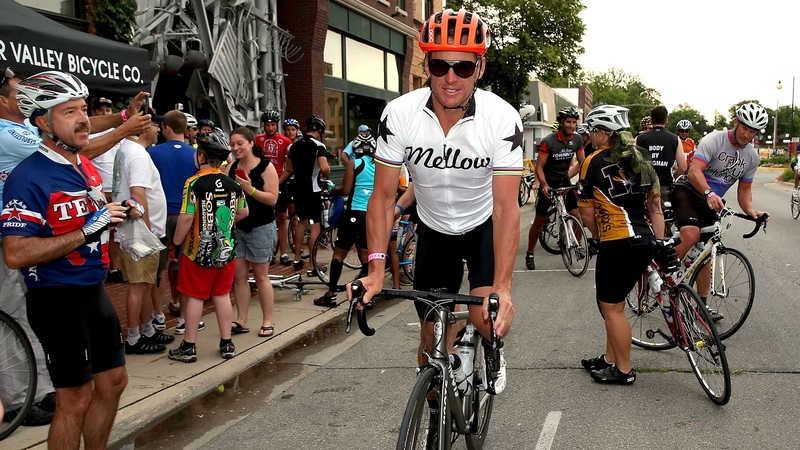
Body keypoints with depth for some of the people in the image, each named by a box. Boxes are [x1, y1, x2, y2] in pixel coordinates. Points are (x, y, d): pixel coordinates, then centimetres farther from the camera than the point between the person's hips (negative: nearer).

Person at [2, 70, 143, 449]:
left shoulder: (88, 168, 9)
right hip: (57, 300, -9)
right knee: (75, 399, 0)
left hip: (94, 291, 9)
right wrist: (87, 230, -27)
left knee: (113, 382, 17)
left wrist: (118, 213, 3)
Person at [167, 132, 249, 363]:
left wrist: (174, 243, -8)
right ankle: (227, 344, 19)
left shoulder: (194, 183, -15)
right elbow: (243, 212, 12)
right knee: (222, 295, 13)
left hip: (198, 251, -4)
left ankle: (189, 347, 12)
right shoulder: (232, 184, 1)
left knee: (195, 297, 5)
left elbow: (187, 217, -19)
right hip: (226, 250, 4)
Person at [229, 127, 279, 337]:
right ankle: (241, 321, 12)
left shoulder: (266, 167, -9)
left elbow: (272, 199, -15)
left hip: (260, 228, -5)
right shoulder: (231, 168, 6)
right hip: (236, 227, 5)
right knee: (238, 275, 5)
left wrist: (250, 189, -27)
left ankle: (268, 322, 11)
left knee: (260, 275, 1)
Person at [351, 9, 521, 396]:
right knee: (433, 340, 3)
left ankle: (493, 354, 18)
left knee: (485, 318, -20)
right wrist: (376, 269, -27)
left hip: (484, 226, -1)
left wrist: (502, 288, -37)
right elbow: (384, 196, -17)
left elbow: (506, 206, -28)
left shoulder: (502, 119, -26)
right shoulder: (399, 114, -22)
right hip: (433, 230, 2)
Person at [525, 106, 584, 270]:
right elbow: (539, 167, -21)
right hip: (548, 183, -4)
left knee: (577, 216, -7)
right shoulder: (548, 141, -23)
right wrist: (544, 185, -34)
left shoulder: (577, 140, -9)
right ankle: (529, 254, 13)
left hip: (565, 181, 4)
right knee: (539, 221, 1)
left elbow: (581, 162, 1)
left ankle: (577, 245, 16)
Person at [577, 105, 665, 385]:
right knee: (614, 302, 20)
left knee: (611, 307, 6)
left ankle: (623, 370, 15)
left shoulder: (594, 162, -6)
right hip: (645, 241, 8)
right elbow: (656, 208, 12)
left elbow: (589, 215, -1)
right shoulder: (641, 160, 13)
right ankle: (610, 359, 31)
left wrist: (601, 237, 16)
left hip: (618, 243, -8)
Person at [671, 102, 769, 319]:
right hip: (687, 190, -6)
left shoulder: (752, 156, 1)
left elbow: (744, 189, 10)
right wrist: (709, 193, -47)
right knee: (691, 235, -33)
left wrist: (750, 211, -10)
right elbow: (694, 171, -30)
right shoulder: (714, 140, -18)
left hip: (710, 203, 7)